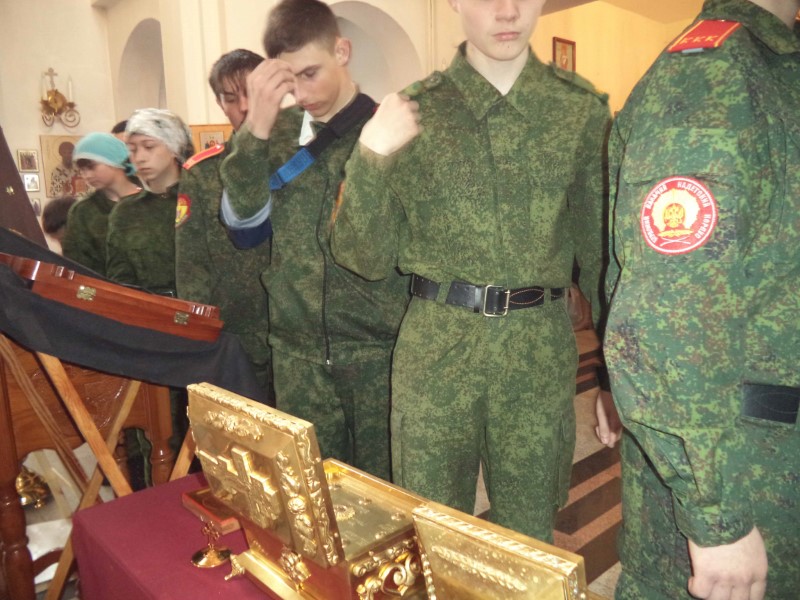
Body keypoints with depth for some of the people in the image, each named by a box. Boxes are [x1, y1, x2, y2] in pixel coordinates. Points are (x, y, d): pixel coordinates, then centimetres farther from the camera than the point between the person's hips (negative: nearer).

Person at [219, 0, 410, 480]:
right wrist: (256, 128, -13)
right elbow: (242, 217, -5)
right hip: (297, 349, 3)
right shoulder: (278, 130, 6)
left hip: (378, 346, -2)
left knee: (381, 484, 11)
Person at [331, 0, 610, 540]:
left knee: (530, 542, 15)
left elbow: (603, 246, 7)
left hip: (541, 354, 1)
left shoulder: (582, 108, 2)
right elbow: (366, 260, -2)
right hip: (434, 352, 0)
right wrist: (370, 157, -17)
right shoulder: (412, 111, 0)